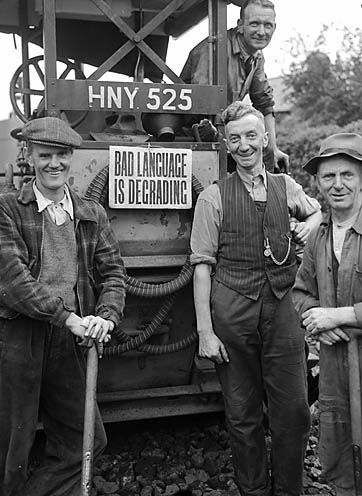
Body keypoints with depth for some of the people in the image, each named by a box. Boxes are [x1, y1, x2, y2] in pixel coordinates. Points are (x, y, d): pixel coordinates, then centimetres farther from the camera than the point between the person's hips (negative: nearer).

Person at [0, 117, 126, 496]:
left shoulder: (92, 215, 11)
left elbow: (112, 272, 6)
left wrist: (106, 315, -14)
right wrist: (68, 317, -20)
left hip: (69, 343, 5)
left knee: (84, 440, 9)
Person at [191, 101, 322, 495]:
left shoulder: (286, 187, 10)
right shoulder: (213, 197, -1)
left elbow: (318, 210, 32)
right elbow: (202, 267, -5)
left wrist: (311, 224, 7)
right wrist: (205, 331, -10)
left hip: (281, 310, 3)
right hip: (231, 315, -2)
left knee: (294, 412, 5)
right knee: (242, 416, 8)